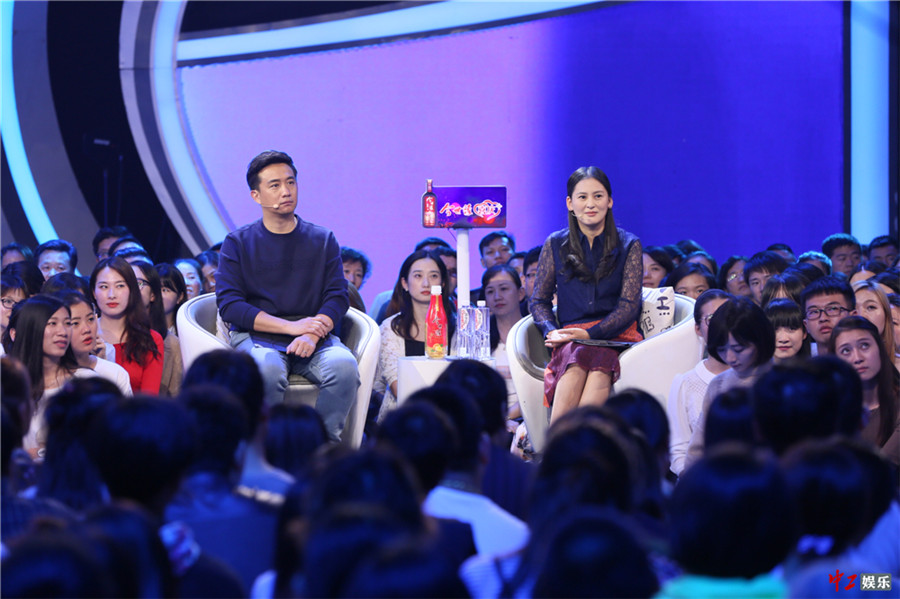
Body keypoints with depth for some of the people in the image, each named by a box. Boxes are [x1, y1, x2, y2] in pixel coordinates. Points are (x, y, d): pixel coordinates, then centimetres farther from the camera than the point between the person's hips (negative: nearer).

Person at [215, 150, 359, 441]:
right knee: (267, 370, -37)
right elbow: (229, 305, -2)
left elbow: (338, 297, 6)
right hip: (256, 335, -2)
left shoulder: (322, 240, 15)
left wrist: (311, 335, -16)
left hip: (313, 337, 2)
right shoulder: (238, 243, 9)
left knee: (344, 365, -31)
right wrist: (291, 326, -14)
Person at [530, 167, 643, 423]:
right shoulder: (555, 245, 15)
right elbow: (539, 300, 16)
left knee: (600, 364, -38)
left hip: (616, 336, -1)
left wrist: (591, 333, -14)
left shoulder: (628, 245, 10)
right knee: (577, 361, -37)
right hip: (571, 338, 1)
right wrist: (551, 332, -6)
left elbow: (629, 305, 2)